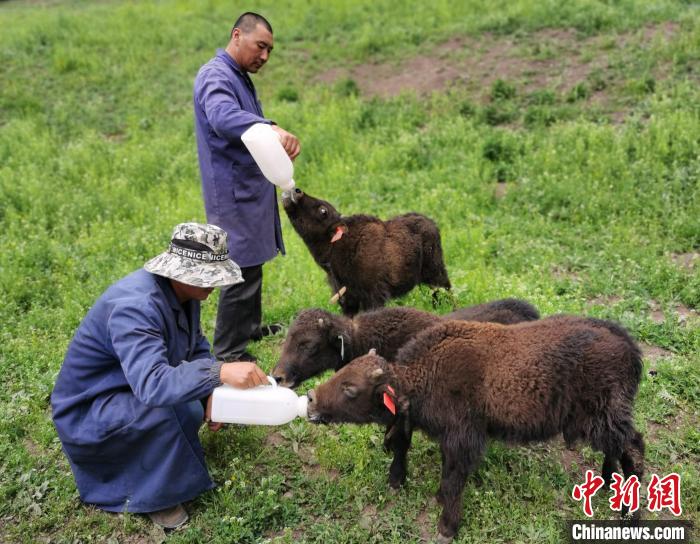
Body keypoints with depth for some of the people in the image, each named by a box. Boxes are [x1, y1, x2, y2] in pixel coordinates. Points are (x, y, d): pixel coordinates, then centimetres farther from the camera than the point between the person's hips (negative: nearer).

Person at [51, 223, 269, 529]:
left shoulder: (183, 291, -8)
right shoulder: (135, 306, -34)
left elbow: (196, 347, 5)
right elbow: (151, 384, -46)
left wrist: (210, 393, -12)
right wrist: (219, 373, -56)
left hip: (133, 390, 9)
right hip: (87, 412, -8)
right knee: (163, 409, -32)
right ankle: (155, 494, -9)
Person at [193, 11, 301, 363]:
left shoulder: (240, 78, 16)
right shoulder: (215, 76, -17)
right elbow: (222, 117, -39)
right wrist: (272, 129, -53)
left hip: (251, 189, 10)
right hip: (233, 192, -10)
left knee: (252, 264, 20)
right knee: (242, 271, -7)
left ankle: (250, 327, 35)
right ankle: (229, 351, 3)